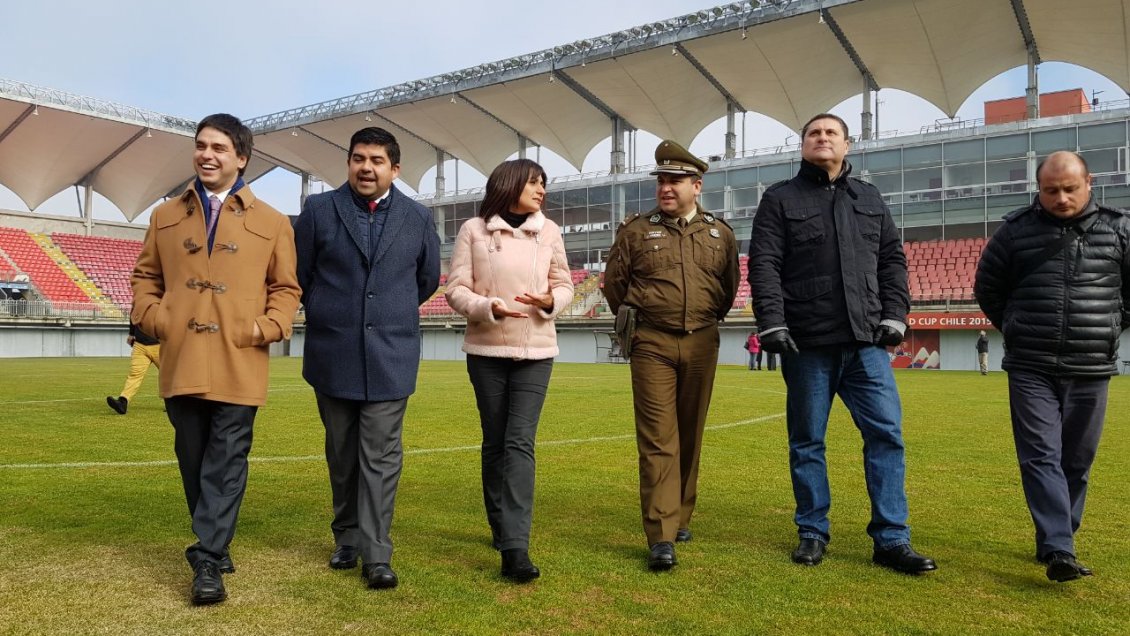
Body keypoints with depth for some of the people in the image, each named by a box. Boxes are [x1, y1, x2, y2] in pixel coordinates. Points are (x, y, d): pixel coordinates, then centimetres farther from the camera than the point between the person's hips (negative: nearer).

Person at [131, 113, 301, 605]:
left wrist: (267, 327, -8)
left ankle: (208, 561, 5)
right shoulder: (165, 217, 13)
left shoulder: (272, 223, 4)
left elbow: (286, 287, 7)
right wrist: (151, 317, 2)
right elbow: (146, 276, 19)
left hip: (238, 365, -3)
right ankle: (214, 546, 30)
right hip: (181, 362, 3)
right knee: (193, 463, 13)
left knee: (225, 465, -1)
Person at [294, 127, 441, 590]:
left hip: (390, 355, -1)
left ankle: (376, 554, 2)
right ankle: (346, 538, 27)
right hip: (333, 355, 1)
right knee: (342, 454, 12)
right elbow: (299, 275, 8)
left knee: (381, 456, -3)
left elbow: (427, 279, 16)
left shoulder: (418, 218, 4)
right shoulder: (319, 210, 1)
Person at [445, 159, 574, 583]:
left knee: (520, 441, -9)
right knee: (494, 442, 9)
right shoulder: (473, 230, -1)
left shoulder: (549, 231, 5)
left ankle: (515, 548, -12)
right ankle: (501, 528, 27)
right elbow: (456, 289, -3)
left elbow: (565, 285, 10)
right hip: (486, 350, 0)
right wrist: (487, 307, -21)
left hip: (535, 350, 0)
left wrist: (551, 301, -12)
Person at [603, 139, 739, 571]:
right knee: (658, 438, -8)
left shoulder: (721, 234, 7)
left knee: (690, 435, 10)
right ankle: (661, 537, -8)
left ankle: (681, 517, 26)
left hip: (701, 345, 3)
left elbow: (728, 287, 19)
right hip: (653, 345, -2)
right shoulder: (636, 230, 2)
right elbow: (613, 282, 11)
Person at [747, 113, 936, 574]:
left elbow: (893, 260, 15)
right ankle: (812, 533, 19)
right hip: (807, 344, -3)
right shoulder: (780, 199, 5)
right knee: (807, 441, 5)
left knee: (887, 434, -1)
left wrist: (894, 315, 3)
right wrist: (772, 324, -14)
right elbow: (764, 265, -4)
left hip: (866, 342, 3)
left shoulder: (870, 200, 17)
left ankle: (892, 540, 7)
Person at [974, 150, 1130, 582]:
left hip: (1090, 370, 2)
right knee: (1041, 456, -9)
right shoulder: (1015, 230, 2)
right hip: (1030, 368, -1)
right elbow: (986, 288, 13)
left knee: (1076, 461, 9)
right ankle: (1059, 550, -12)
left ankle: (1056, 541, 22)